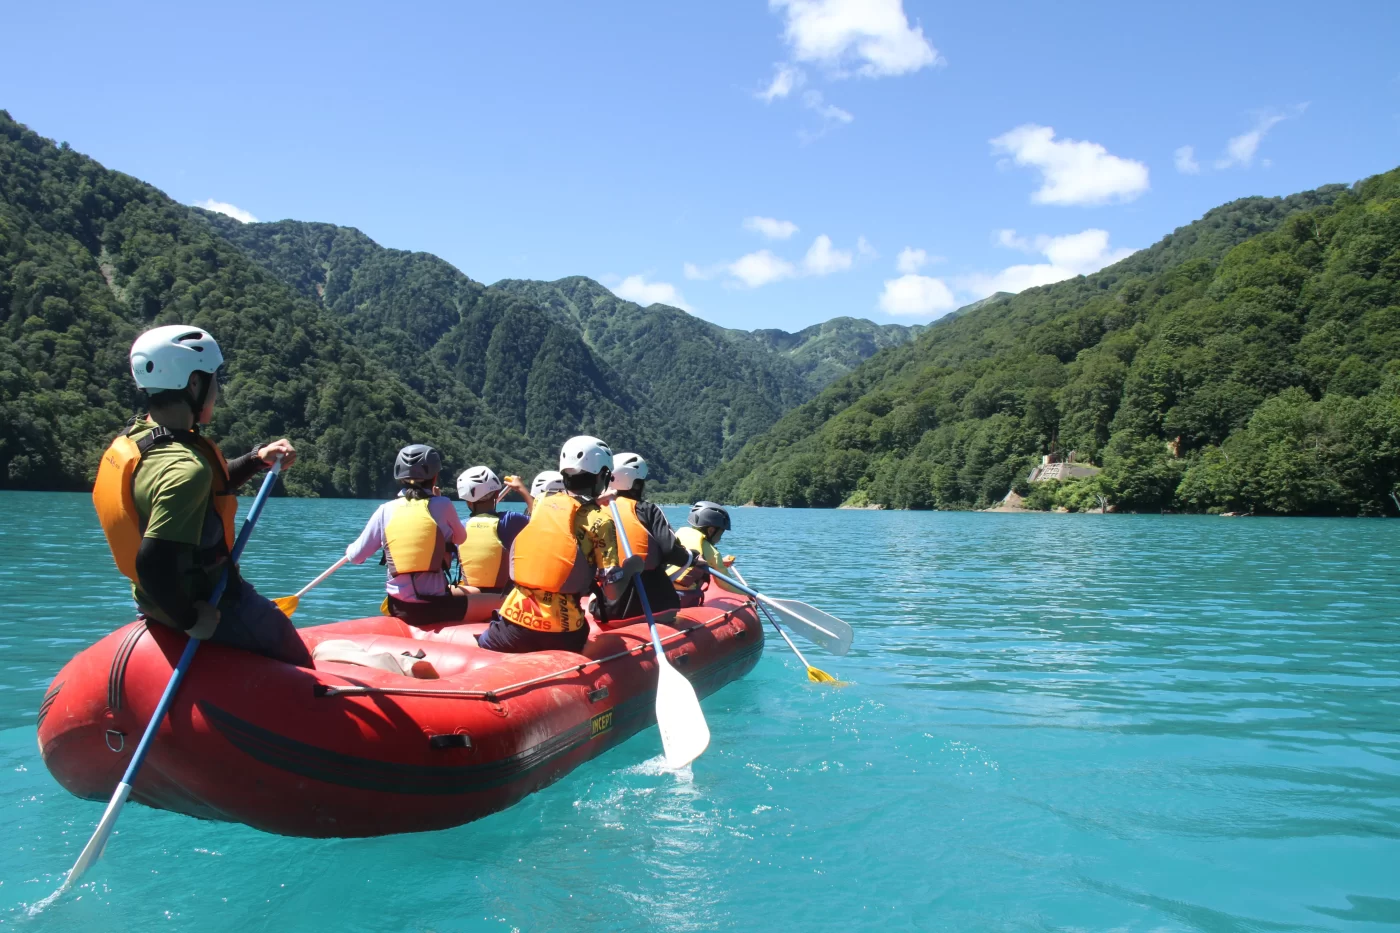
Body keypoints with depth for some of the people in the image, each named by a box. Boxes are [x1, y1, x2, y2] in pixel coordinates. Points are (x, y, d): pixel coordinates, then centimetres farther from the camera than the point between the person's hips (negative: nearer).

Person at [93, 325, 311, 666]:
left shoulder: (133, 437, -1)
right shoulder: (185, 467, -32)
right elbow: (153, 561, -39)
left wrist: (258, 458, 2)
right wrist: (189, 620, -25)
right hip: (212, 605, -9)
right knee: (300, 666, 7)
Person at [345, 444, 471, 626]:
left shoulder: (385, 510, 0)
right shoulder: (442, 504, -6)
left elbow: (356, 556, 5)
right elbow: (460, 538, 12)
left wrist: (350, 549, 29)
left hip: (398, 609, 4)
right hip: (434, 606, -4)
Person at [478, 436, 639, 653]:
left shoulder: (542, 503, 5)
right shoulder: (600, 521, -7)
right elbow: (612, 592, -10)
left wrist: (595, 503, 36)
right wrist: (632, 566, 9)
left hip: (515, 620, 3)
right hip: (561, 632, -3)